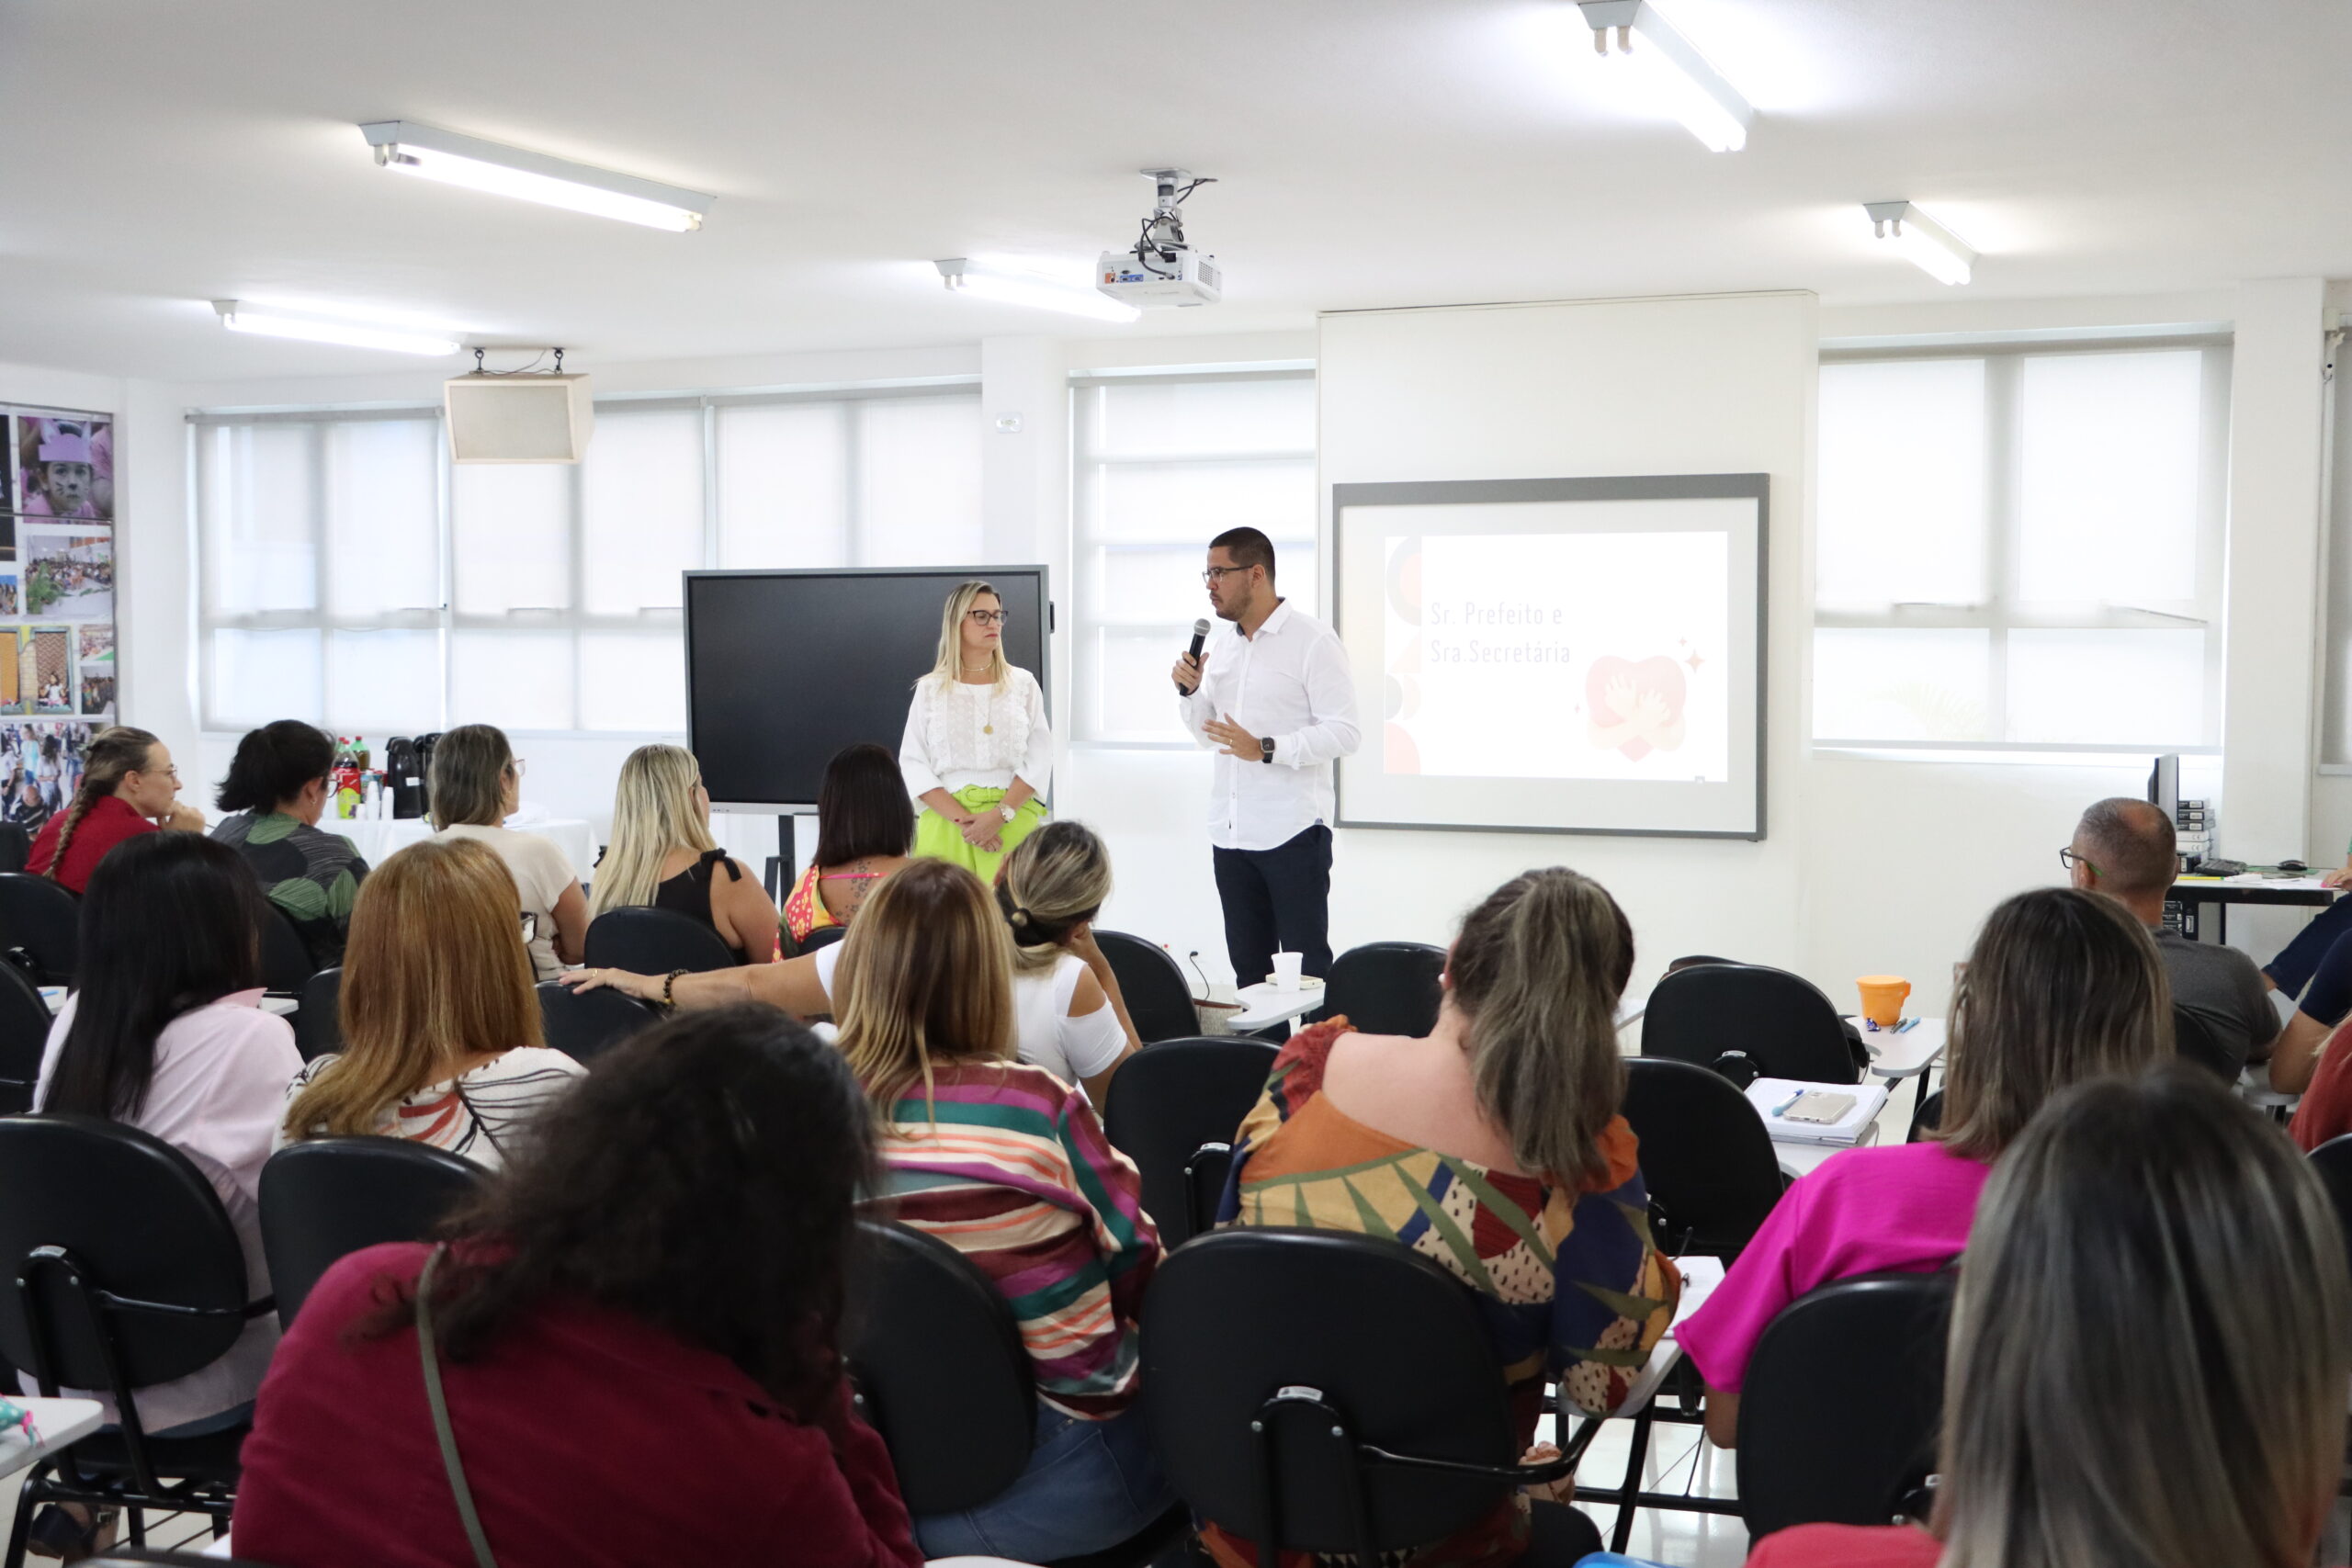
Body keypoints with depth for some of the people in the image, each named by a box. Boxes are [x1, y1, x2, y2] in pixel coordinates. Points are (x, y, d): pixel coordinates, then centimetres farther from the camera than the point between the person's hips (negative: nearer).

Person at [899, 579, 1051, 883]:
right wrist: (963, 819, -13)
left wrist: (1000, 815, -13)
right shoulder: (930, 689, 9)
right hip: (945, 822, 0)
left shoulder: (1023, 683, 10)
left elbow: (1039, 758, 2)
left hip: (1013, 822, 0)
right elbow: (913, 764, 1)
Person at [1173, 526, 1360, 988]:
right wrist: (1190, 691, 3)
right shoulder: (1224, 646, 14)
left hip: (1293, 833, -7)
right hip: (1230, 833, 7)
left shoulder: (1312, 641, -9)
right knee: (1248, 968, 10)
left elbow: (1344, 733, -15)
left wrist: (1266, 749, -23)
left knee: (1306, 966, -3)